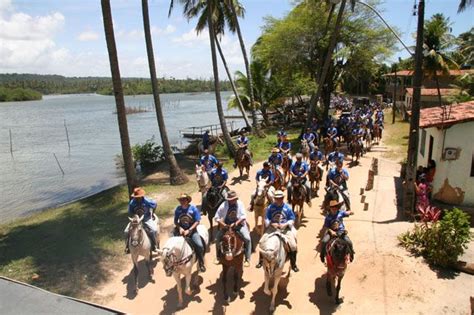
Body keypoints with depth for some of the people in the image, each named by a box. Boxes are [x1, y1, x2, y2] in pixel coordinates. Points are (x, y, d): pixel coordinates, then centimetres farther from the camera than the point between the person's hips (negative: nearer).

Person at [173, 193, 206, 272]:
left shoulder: (193, 208, -9)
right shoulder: (178, 209, -1)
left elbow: (197, 221, -9)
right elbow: (175, 221, 5)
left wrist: (189, 230, -18)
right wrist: (180, 228, -15)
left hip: (192, 230, -3)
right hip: (181, 229, 3)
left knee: (199, 245, -20)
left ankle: (201, 263, 4)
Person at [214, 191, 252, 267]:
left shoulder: (240, 203, -11)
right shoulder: (223, 206, -13)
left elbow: (243, 216, -11)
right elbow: (216, 218, -7)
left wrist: (236, 223, -24)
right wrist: (223, 224, -21)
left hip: (239, 224, -1)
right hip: (226, 225, 1)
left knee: (247, 238, -19)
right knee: (217, 239, -7)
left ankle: (247, 259, -3)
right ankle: (218, 257, 18)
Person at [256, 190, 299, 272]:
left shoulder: (287, 207, -1)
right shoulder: (270, 207, 1)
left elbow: (292, 220, 2)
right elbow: (266, 219, 3)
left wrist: (286, 224, -16)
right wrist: (272, 224, -16)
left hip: (285, 229, -1)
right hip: (273, 228, 1)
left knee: (293, 245, -17)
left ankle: (293, 264, 6)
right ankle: (261, 261, 9)